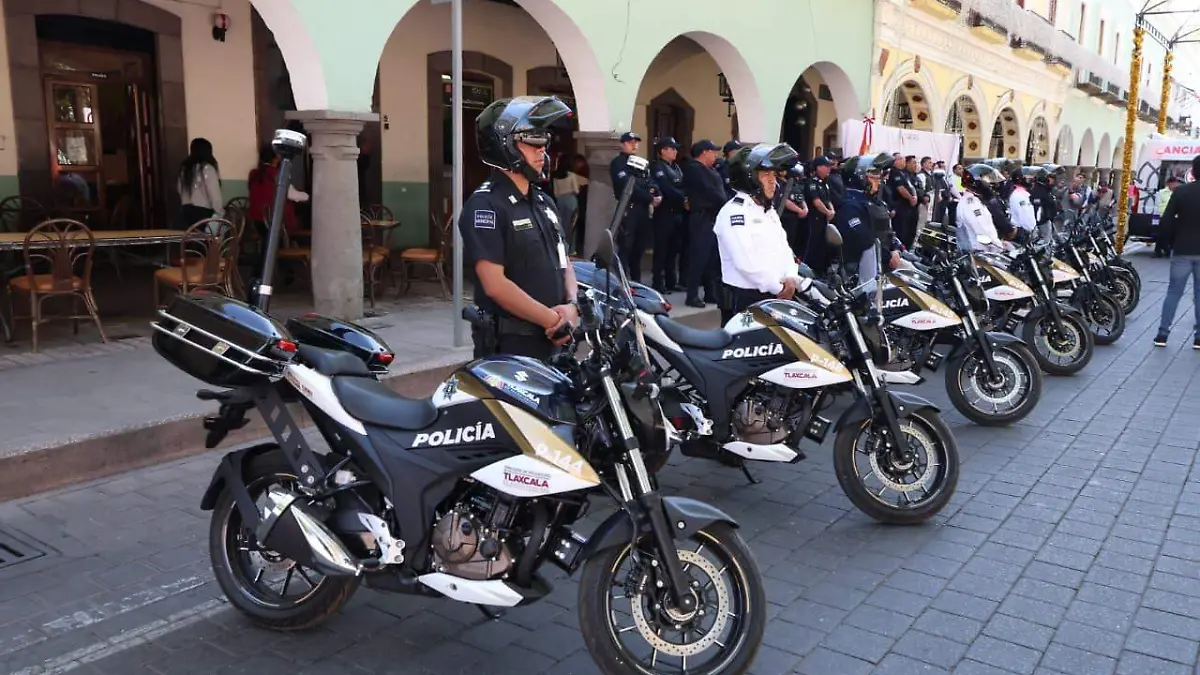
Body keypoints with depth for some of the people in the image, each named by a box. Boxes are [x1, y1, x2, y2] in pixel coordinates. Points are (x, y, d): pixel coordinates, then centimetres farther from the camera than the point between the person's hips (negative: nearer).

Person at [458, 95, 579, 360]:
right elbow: (495, 285, -22)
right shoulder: (486, 205, -15)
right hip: (509, 345, -8)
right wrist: (552, 320, -18)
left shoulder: (544, 201, 12)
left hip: (552, 339, 8)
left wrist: (571, 306, -5)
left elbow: (564, 262, 15)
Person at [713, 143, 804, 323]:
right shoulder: (734, 211, -13)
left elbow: (783, 248, 16)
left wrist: (791, 278, -4)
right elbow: (745, 261, -23)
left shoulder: (769, 212, 19)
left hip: (773, 297, 10)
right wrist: (778, 288, -15)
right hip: (744, 298, -9)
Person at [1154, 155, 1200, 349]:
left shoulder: (1180, 191, -6)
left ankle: (1162, 334, 5)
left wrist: (1167, 243, 6)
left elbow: (1165, 222, -7)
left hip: (1182, 250, 0)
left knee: (1173, 291, 8)